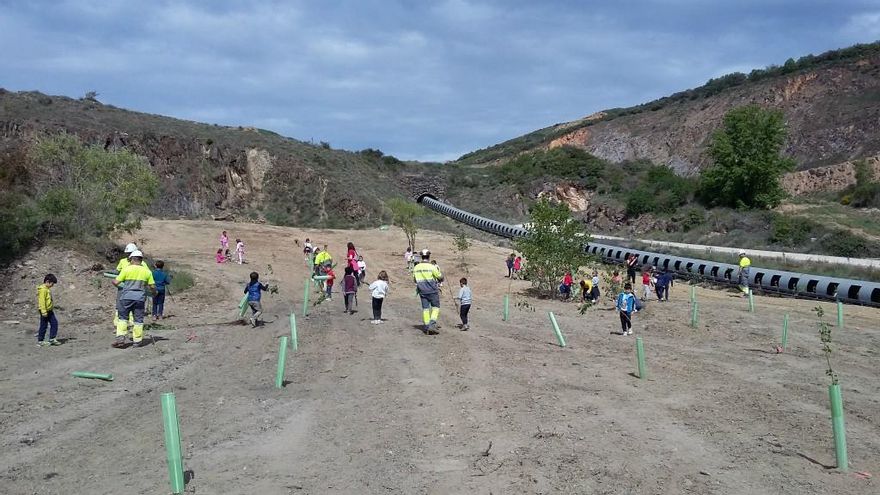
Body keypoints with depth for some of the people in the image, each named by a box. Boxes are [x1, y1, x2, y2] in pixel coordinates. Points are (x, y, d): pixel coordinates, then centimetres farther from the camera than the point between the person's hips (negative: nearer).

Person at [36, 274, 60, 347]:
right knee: (43, 326, -1)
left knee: (54, 323, 8)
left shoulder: (47, 289, 13)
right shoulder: (42, 289, -17)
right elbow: (42, 301, -22)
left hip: (49, 310, 10)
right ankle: (40, 341, 9)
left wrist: (52, 308, 25)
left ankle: (52, 339, 12)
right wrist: (44, 312, -24)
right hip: (45, 311, -10)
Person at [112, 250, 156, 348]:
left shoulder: (127, 269, -3)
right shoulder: (147, 271, 3)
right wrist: (154, 292, 24)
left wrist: (113, 281, 23)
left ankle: (120, 338, -2)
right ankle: (137, 340, 10)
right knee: (138, 320, 7)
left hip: (127, 297, -1)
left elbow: (116, 282, -1)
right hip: (140, 298, 2)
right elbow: (152, 286, 3)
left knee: (123, 318, 8)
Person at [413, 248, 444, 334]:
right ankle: (432, 324, -9)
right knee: (435, 307, 6)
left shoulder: (416, 268, 3)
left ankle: (427, 327, 8)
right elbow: (440, 277, -4)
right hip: (432, 291, -4)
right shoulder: (432, 267, -12)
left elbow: (414, 280, 14)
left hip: (422, 291, 4)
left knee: (425, 308, 9)